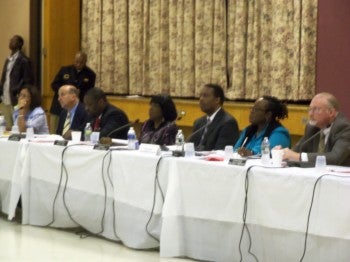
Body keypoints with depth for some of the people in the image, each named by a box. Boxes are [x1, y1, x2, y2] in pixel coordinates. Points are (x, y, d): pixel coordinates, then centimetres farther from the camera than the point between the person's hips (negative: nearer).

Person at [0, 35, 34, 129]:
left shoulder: (24, 61, -7)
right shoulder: (8, 60, 18)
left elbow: (28, 81, -12)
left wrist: (16, 91, -16)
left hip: (16, 101, -8)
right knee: (8, 128, 10)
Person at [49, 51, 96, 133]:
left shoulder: (90, 75, 5)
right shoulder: (64, 70, 9)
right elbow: (54, 85, 8)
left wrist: (79, 93, -16)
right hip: (59, 108, 2)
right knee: (54, 133, -1)